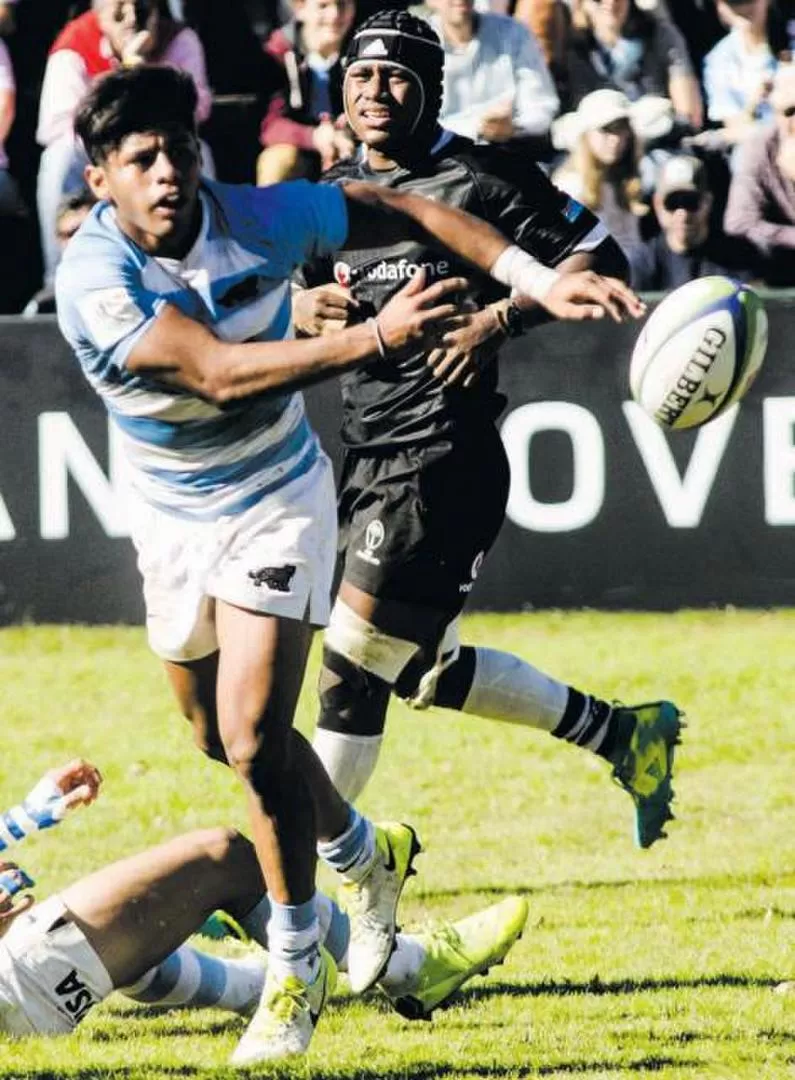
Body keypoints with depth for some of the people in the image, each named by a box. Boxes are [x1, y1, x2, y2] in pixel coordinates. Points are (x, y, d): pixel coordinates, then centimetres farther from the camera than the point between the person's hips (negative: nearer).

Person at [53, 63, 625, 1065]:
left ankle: (295, 969, 0)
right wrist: (372, 337, -48)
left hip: (275, 500, -2)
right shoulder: (93, 278, -27)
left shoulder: (257, 219, -20)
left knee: (254, 738, -16)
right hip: (171, 512, 2)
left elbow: (399, 209, -5)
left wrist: (540, 282, -13)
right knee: (222, 734, 19)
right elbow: (217, 372, -38)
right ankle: (363, 855, 48)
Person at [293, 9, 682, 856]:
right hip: (367, 459, 9)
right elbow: (296, 297, 26)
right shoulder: (335, 194, 14)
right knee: (422, 669, 13)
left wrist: (499, 319, -18)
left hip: (441, 460, -9)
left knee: (355, 659, -9)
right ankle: (619, 733, 29)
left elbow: (600, 259, -8)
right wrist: (305, 308, 2)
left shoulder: (481, 180, -8)